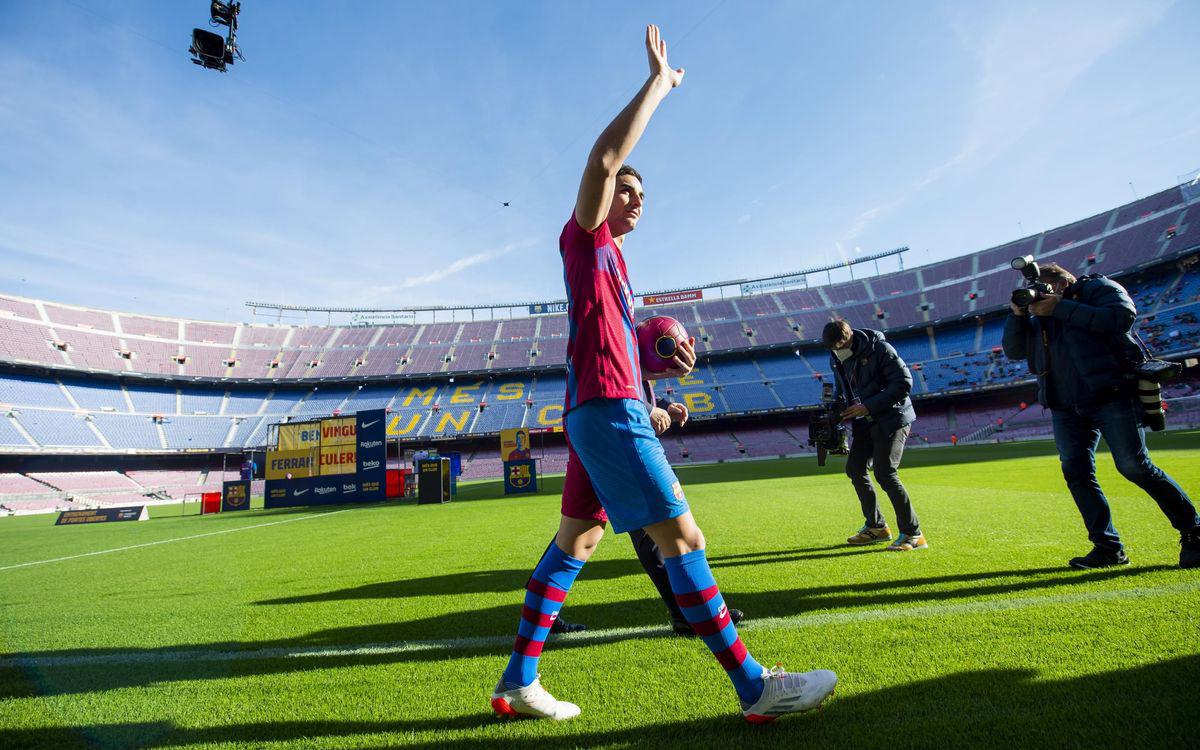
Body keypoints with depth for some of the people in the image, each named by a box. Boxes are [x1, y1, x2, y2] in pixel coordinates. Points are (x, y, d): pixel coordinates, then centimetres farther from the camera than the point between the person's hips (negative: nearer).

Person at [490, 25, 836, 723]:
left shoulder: (614, 264, 27)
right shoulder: (585, 236, 2)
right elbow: (604, 158, -16)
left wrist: (664, 366, 13)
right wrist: (659, 81, -7)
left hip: (603, 409, 10)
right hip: (606, 408, -10)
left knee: (575, 541, 11)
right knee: (682, 535, -9)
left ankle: (518, 683, 20)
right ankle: (755, 688, 0)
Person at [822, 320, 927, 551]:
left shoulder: (880, 348, -17)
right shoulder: (836, 358, 5)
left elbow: (904, 382, -19)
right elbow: (840, 389, 19)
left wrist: (869, 407, -22)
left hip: (892, 418, -8)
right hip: (865, 422, 8)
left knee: (885, 473, -14)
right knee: (854, 469, 8)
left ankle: (913, 534, -3)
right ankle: (876, 527, 23)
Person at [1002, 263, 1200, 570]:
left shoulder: (1097, 287, 3)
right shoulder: (1039, 315, 19)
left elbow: (1123, 317, -15)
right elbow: (1013, 350, 13)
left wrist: (1061, 308, -15)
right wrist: (1017, 314, -1)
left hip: (1111, 396, -6)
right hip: (1066, 409, 6)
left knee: (1135, 467, -6)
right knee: (1076, 473, 1)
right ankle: (1108, 547, 10)